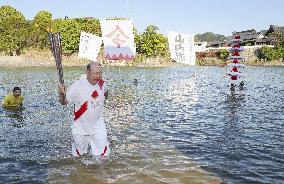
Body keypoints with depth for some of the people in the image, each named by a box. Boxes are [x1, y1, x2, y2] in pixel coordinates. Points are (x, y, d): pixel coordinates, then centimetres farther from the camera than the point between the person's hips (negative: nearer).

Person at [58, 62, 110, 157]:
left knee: (103, 153, 6)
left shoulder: (102, 84, -9)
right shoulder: (78, 85, -21)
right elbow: (64, 102, -19)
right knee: (79, 153, 17)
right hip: (81, 127, -2)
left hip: (98, 126, 2)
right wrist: (62, 94, -36)